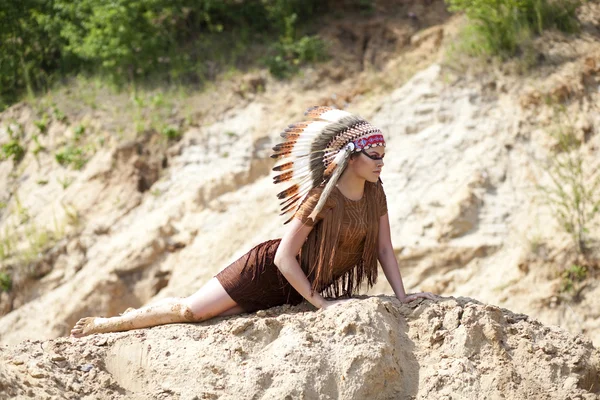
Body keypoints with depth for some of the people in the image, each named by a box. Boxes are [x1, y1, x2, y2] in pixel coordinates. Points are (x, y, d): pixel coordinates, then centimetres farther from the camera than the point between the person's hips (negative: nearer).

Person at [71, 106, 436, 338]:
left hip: (295, 288, 6)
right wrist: (320, 303, -22)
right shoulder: (320, 197, -26)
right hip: (268, 271, -6)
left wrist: (402, 296, -7)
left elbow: (385, 247, 1)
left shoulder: (375, 192, -8)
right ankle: (101, 326, 9)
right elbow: (285, 257, -24)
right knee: (191, 310, -8)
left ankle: (144, 317, 29)